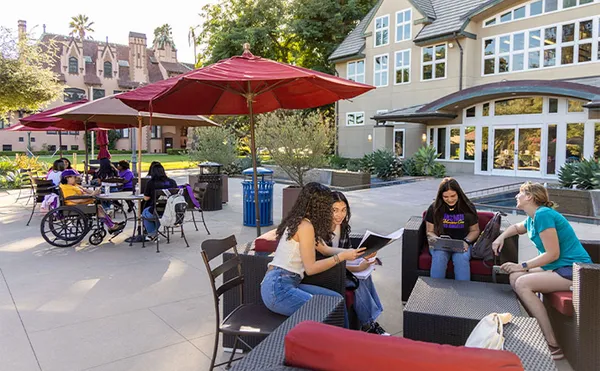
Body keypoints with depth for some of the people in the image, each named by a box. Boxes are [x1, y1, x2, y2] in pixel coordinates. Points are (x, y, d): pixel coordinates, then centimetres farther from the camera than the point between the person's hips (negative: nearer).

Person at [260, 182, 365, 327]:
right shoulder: (305, 226, -14)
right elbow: (311, 268, -14)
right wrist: (342, 256, -10)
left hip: (287, 284, 10)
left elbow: (324, 249, 21)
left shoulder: (298, 221, 15)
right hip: (278, 288, -10)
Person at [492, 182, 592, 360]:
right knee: (514, 276, 4)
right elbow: (516, 227, 36)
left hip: (574, 270, -10)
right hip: (560, 267, 10)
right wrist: (501, 237, 17)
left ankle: (553, 345, -19)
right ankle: (536, 325, 5)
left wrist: (522, 266, -15)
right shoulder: (532, 218, 12)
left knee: (522, 283, -23)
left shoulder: (543, 214, -17)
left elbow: (553, 254, -21)